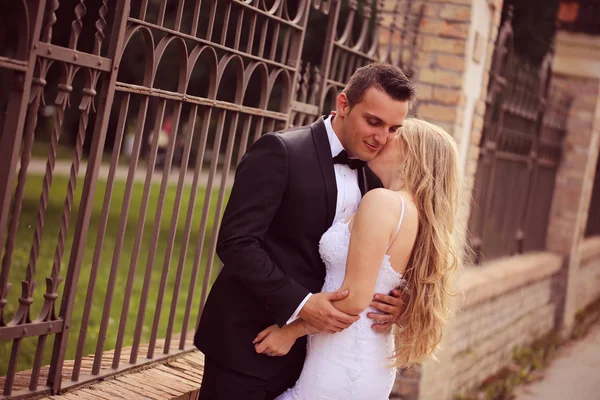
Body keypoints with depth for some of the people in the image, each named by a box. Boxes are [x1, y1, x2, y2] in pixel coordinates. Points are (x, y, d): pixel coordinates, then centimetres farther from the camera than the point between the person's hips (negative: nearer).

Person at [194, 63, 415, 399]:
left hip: (306, 349, 6)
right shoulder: (280, 152, -13)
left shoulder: (372, 180, 7)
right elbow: (236, 242, -18)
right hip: (247, 341, -6)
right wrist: (299, 303, -25)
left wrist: (394, 302, -8)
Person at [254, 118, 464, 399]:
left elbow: (355, 298, -20)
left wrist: (291, 331, -9)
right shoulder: (419, 214, 7)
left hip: (342, 364, -9)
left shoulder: (383, 200, -17)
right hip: (375, 364, 9)